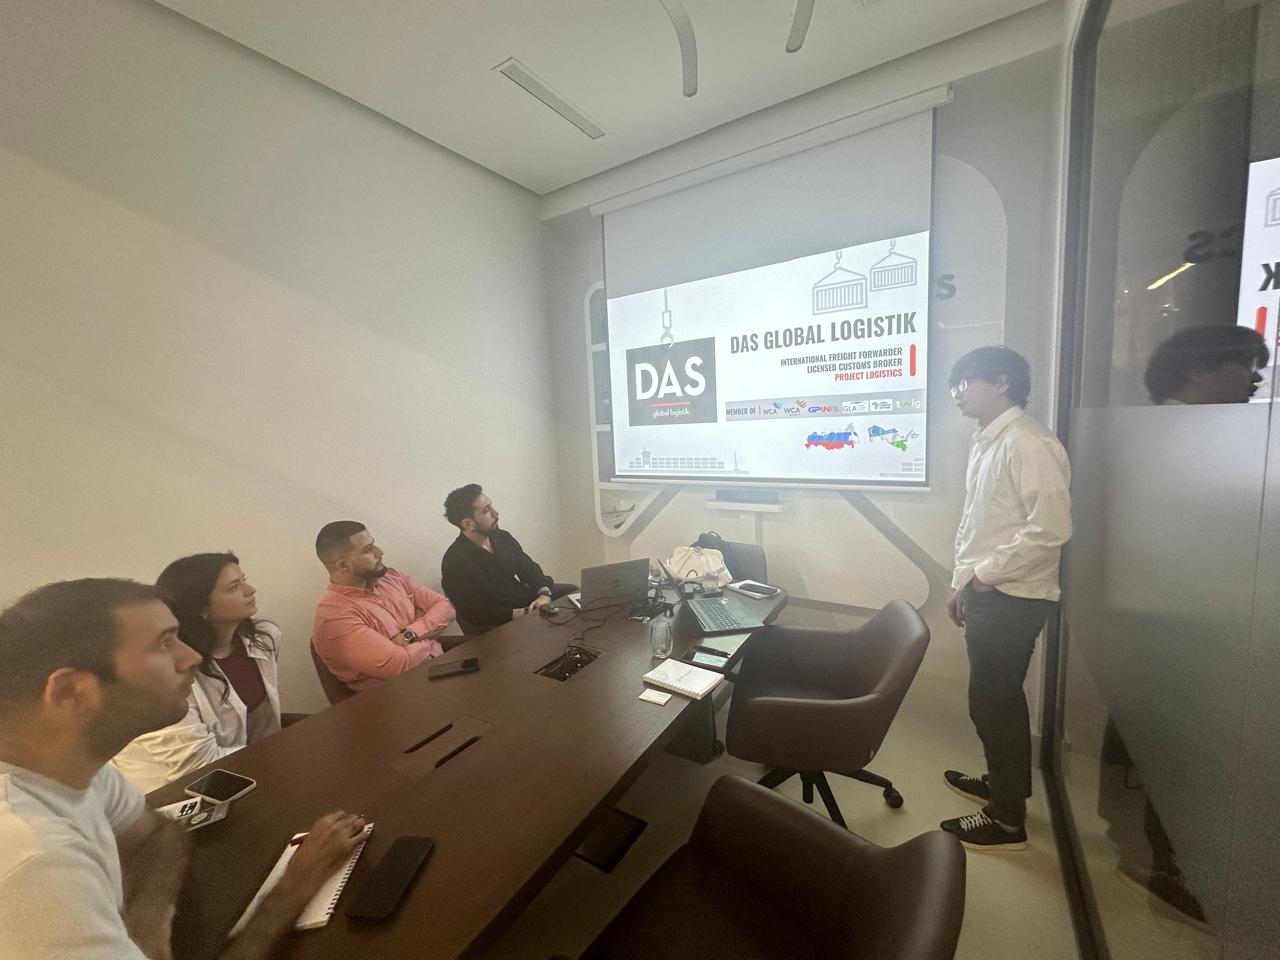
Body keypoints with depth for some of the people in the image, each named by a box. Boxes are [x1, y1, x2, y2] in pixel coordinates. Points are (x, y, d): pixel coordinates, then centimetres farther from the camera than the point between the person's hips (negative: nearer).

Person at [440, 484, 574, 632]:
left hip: (521, 598, 7)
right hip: (493, 627, -7)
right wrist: (527, 613, -23)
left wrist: (544, 594, -18)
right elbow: (477, 614, -22)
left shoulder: (502, 538, 0)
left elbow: (529, 568, 3)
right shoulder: (455, 562, -22)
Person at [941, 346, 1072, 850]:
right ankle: (1002, 782, 41)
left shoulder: (1028, 444, -17)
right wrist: (961, 584, 16)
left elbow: (1051, 526, -24)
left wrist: (985, 574, -16)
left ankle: (1008, 819, 22)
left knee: (994, 701, 4)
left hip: (1012, 598, -9)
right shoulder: (987, 443, 13)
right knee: (996, 698, 21)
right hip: (986, 594, 9)